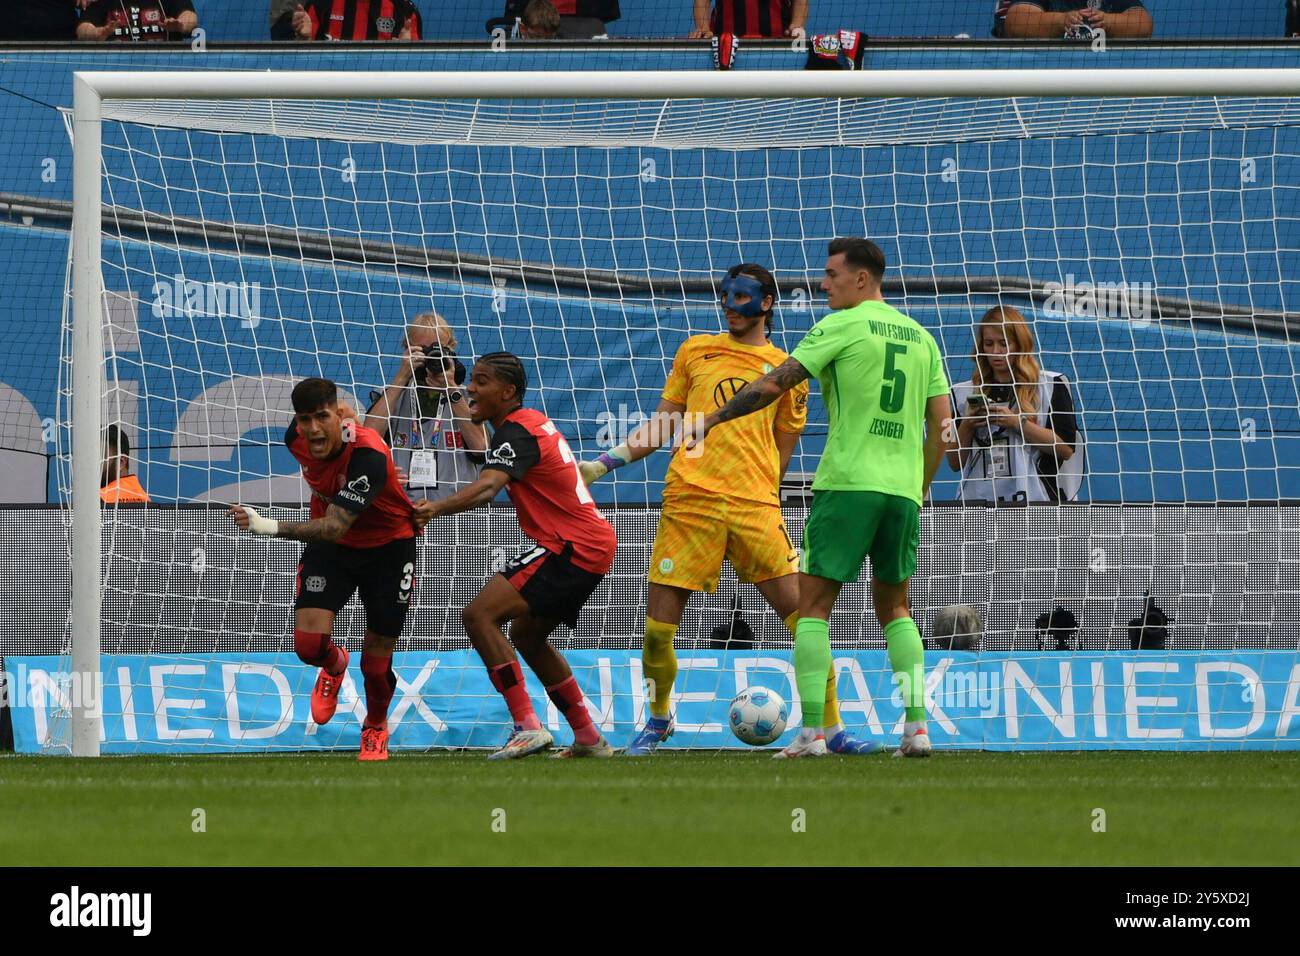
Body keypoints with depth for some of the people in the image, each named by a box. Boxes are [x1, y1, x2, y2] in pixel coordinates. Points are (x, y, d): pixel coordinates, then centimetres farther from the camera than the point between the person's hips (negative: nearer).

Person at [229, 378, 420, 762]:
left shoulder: (369, 455, -37)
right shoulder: (296, 437, -18)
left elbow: (335, 527, -45)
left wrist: (271, 526, -57)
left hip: (387, 547, -4)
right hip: (330, 545, 4)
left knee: (376, 665, 1)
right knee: (309, 642, -16)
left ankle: (375, 728, 36)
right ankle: (335, 665, 23)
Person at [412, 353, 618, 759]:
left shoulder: (516, 432, -16)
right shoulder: (536, 422, 15)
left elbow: (487, 487, -35)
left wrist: (437, 508, -50)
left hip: (573, 548, -11)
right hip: (594, 543, 11)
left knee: (479, 614, -18)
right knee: (527, 636, 25)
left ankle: (527, 727, -22)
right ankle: (588, 737, 31)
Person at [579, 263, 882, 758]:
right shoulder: (695, 351, 14)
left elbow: (780, 452, 16)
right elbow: (662, 425, 18)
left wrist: (751, 494, 9)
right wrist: (604, 464, 10)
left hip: (756, 510, -1)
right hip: (688, 504, 1)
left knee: (804, 615, -9)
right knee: (657, 631, -2)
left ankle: (830, 731, -1)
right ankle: (658, 721, 23)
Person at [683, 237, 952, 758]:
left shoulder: (843, 326, -3)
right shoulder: (920, 337, 14)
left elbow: (773, 385, -6)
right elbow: (941, 424, 13)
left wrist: (711, 420, 3)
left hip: (848, 482, -6)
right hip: (903, 489, 6)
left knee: (813, 604, -1)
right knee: (894, 607, 15)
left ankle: (810, 731, -9)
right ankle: (916, 725, 1)